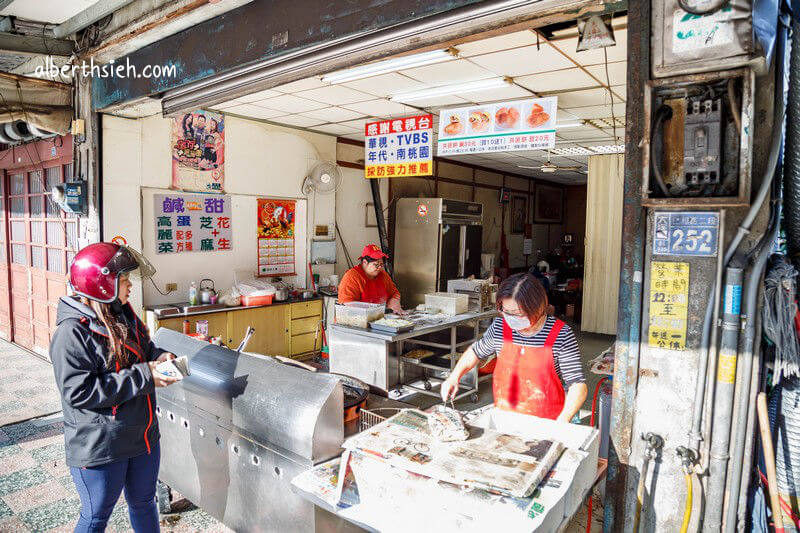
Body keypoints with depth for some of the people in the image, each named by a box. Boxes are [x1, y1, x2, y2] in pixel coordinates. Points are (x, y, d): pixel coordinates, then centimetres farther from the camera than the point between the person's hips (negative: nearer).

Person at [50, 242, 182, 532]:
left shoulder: (125, 316, 3)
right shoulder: (72, 333, -21)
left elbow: (143, 349, 17)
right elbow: (79, 392, -26)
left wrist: (158, 357, -6)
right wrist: (143, 377, -28)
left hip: (143, 436, 7)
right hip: (98, 448, -7)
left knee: (144, 502, 24)